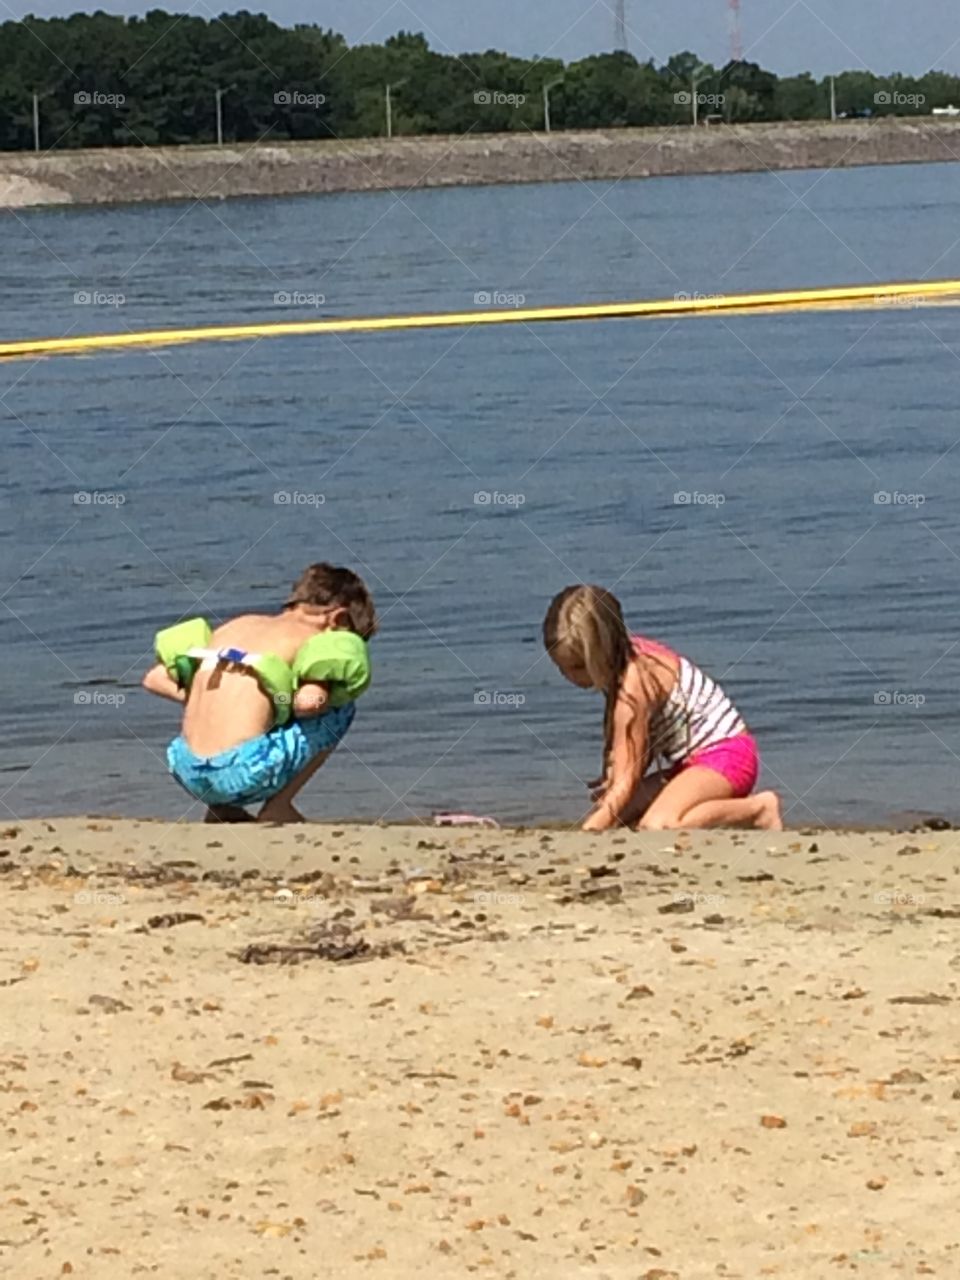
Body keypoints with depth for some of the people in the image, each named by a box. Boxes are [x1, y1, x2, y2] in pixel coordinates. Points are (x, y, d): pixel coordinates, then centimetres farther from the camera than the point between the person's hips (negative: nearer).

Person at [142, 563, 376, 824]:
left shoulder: (236, 625, 20)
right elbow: (309, 701, -15)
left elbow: (154, 679, 18)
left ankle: (220, 808, 20)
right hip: (243, 775, -6)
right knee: (340, 709, 14)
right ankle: (278, 808, 9)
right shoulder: (311, 638, 4)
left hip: (189, 773, 6)